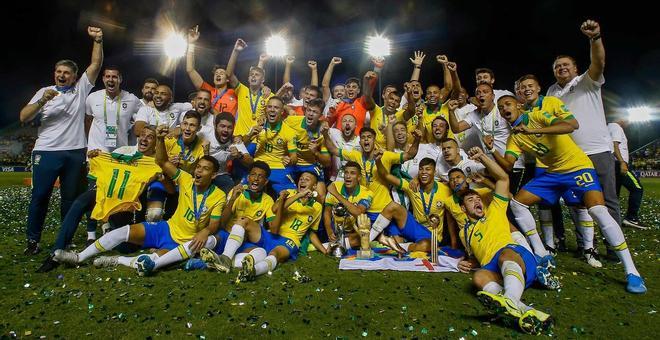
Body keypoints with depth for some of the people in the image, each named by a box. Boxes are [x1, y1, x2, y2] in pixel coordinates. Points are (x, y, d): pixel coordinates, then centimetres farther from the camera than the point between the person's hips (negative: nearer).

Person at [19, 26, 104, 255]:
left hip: (75, 152, 1)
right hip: (47, 152, -1)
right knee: (40, 196, 1)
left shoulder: (81, 89, 10)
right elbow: (23, 118, -1)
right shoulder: (44, 91, 8)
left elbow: (96, 64, 1)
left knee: (70, 197, 9)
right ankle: (33, 240, 12)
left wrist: (98, 40, -9)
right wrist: (42, 101, -15)